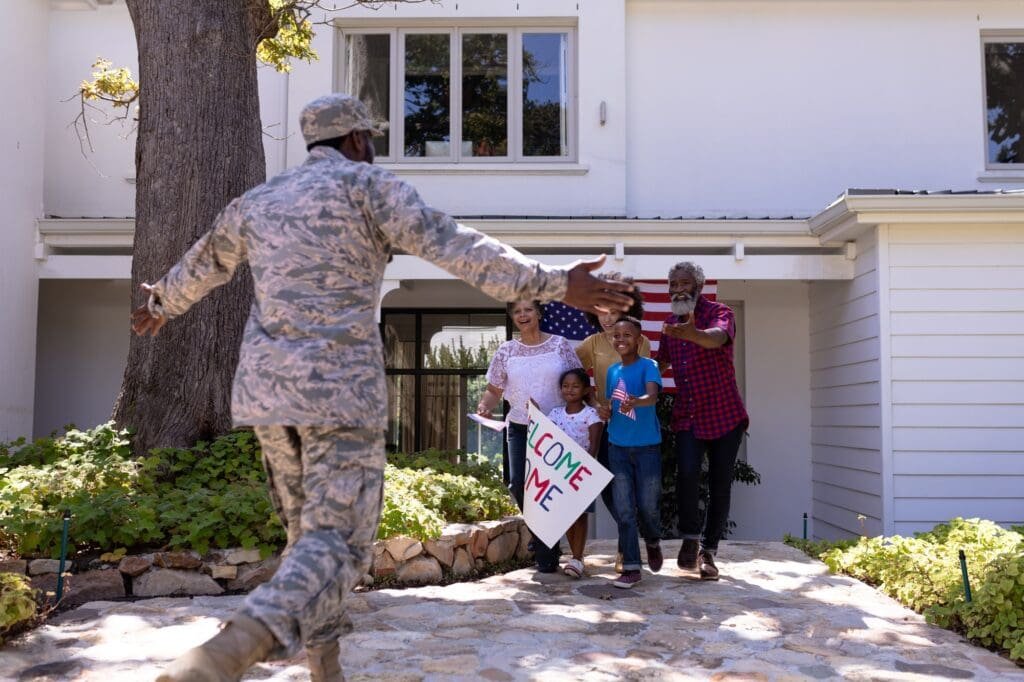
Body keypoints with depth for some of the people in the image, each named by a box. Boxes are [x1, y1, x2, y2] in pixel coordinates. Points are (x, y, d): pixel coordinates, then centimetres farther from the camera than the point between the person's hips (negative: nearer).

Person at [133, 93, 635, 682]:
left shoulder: (257, 201, 19)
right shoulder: (365, 183, 1)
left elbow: (202, 265, 35)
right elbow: (454, 246, -11)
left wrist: (162, 306, 56)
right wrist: (554, 285, -14)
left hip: (266, 388, 7)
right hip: (342, 390, -6)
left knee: (307, 531, 17)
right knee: (337, 540, -8)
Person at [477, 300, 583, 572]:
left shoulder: (560, 344, 1)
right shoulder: (506, 351, 6)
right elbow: (494, 390, 9)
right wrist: (484, 406, -11)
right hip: (520, 428, 2)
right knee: (519, 485, -4)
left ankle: (546, 554, 13)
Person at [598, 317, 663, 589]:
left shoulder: (648, 366, -9)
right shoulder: (612, 371, 8)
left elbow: (652, 397, -27)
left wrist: (635, 402, -47)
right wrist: (606, 413, -5)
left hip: (647, 446, -4)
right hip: (618, 446, 4)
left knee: (648, 506, 4)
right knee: (625, 510, 2)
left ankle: (653, 542, 35)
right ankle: (631, 566, 7)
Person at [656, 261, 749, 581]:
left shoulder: (719, 312, -9)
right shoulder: (671, 324, 9)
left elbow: (718, 337, -34)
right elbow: (661, 363, 24)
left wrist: (694, 334, -57)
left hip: (725, 415, -3)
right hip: (687, 416, 3)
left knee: (720, 485, 1)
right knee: (686, 473, -17)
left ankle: (708, 551, 16)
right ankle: (690, 537, 4)